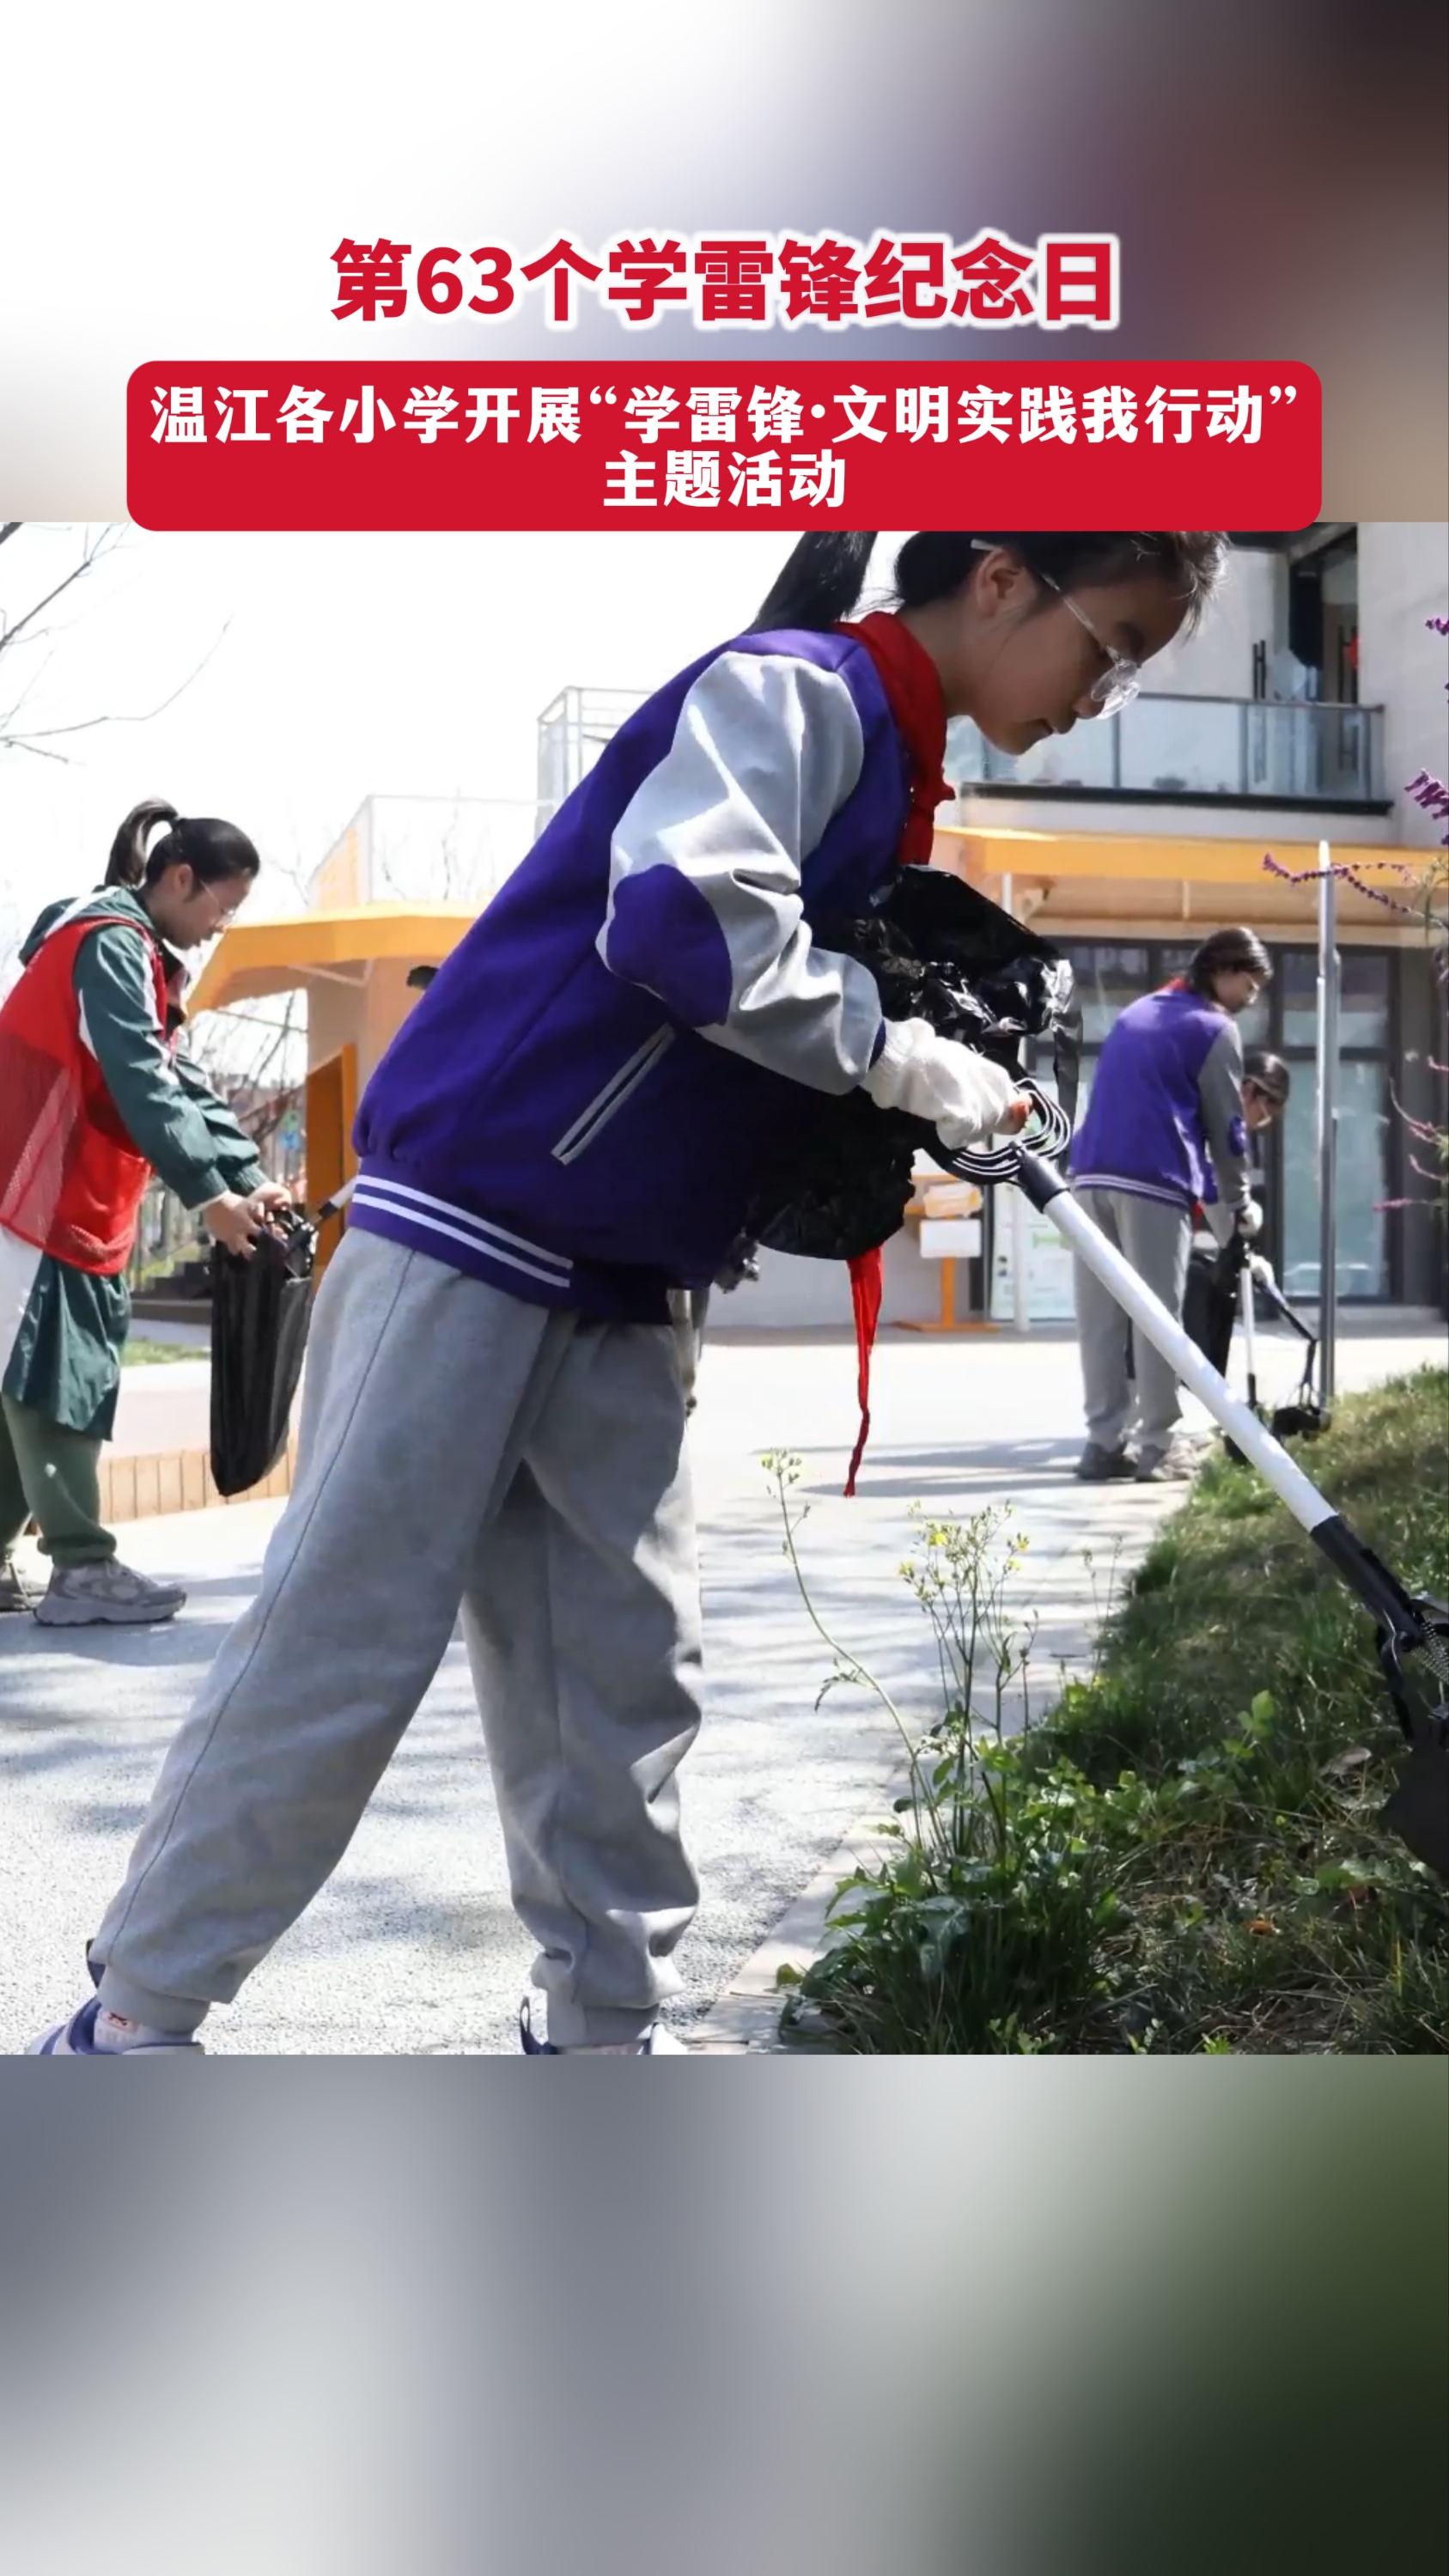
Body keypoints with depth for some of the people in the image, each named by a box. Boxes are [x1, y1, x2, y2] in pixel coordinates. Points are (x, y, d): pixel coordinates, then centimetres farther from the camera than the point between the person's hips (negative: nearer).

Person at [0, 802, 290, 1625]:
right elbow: (140, 1083, -22)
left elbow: (183, 1082, 13)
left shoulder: (138, 955, 18)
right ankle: (83, 1568, -7)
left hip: (74, 1209, 10)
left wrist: (250, 1177, 2)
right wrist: (209, 1193, -25)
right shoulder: (109, 943, -12)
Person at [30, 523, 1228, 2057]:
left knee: (628, 1666, 8)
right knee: (344, 1639, -4)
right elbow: (688, 910, -28)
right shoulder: (792, 690, -10)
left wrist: (937, 1110, 4)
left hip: (618, 1288, 9)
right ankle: (131, 2023, 11)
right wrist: (903, 1057, -17)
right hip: (468, 1231, -9)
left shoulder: (892, 773, 18)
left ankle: (611, 2033, 19)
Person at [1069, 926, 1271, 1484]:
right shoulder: (1214, 1028, 4)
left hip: (1090, 1174, 6)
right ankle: (1160, 1446, 1)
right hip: (1154, 1182, -6)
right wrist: (1239, 1204, 16)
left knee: (1100, 1316, 5)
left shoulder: (1135, 1012, 26)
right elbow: (1225, 1125, 4)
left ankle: (1105, 1441, 6)